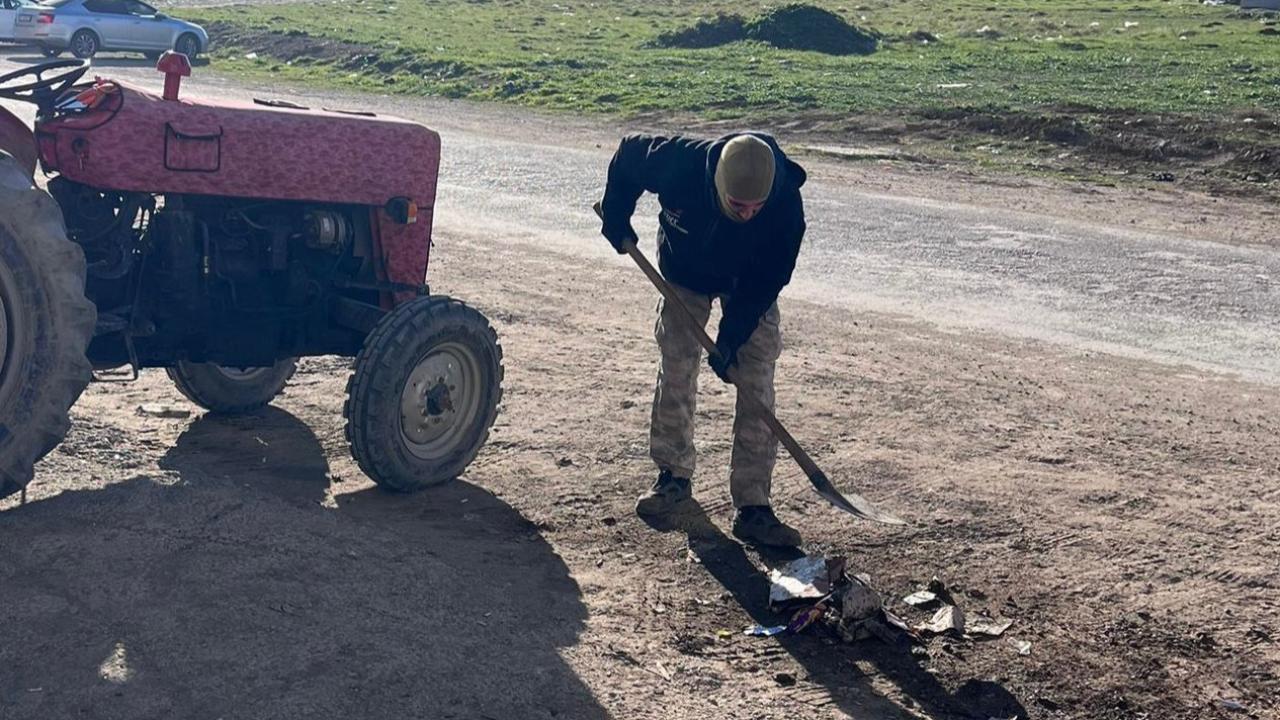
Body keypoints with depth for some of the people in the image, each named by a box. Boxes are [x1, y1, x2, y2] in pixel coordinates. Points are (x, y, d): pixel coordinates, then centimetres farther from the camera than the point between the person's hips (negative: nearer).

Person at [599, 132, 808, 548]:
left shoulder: (785, 203, -37)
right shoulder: (680, 164, -37)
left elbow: (768, 279, -24)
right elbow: (629, 154, -14)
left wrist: (731, 337, -26)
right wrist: (616, 218, -9)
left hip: (750, 284, -1)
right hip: (685, 272, 1)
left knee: (757, 383, -8)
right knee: (676, 372, 2)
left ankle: (752, 507, -5)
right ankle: (674, 476, 23)